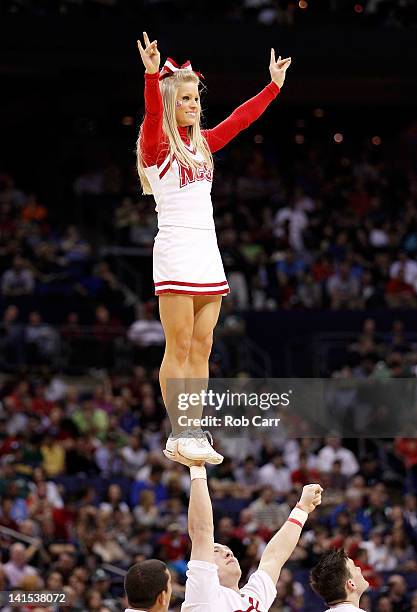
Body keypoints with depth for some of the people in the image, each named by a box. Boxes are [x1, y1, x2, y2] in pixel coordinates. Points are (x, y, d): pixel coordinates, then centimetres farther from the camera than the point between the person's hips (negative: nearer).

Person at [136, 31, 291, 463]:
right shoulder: (157, 146, -5)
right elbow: (153, 114, -24)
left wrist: (274, 86, 24)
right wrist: (152, 74, -40)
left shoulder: (202, 144, 16)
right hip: (175, 254, -7)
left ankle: (195, 432, 8)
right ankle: (178, 436, -6)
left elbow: (240, 119, 25)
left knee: (201, 348, 5)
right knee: (179, 348, -7)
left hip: (208, 253, 7)